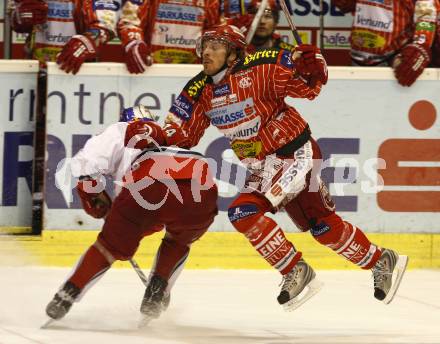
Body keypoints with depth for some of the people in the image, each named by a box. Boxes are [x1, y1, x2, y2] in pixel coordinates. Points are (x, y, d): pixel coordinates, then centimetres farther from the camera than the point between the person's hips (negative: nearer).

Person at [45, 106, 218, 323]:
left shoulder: (121, 130, 31)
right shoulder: (172, 140, 44)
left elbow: (85, 162, 14)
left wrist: (95, 197, 27)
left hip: (149, 183, -3)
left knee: (112, 245, 17)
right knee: (178, 242, 34)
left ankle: (67, 295, 13)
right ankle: (156, 295, 21)